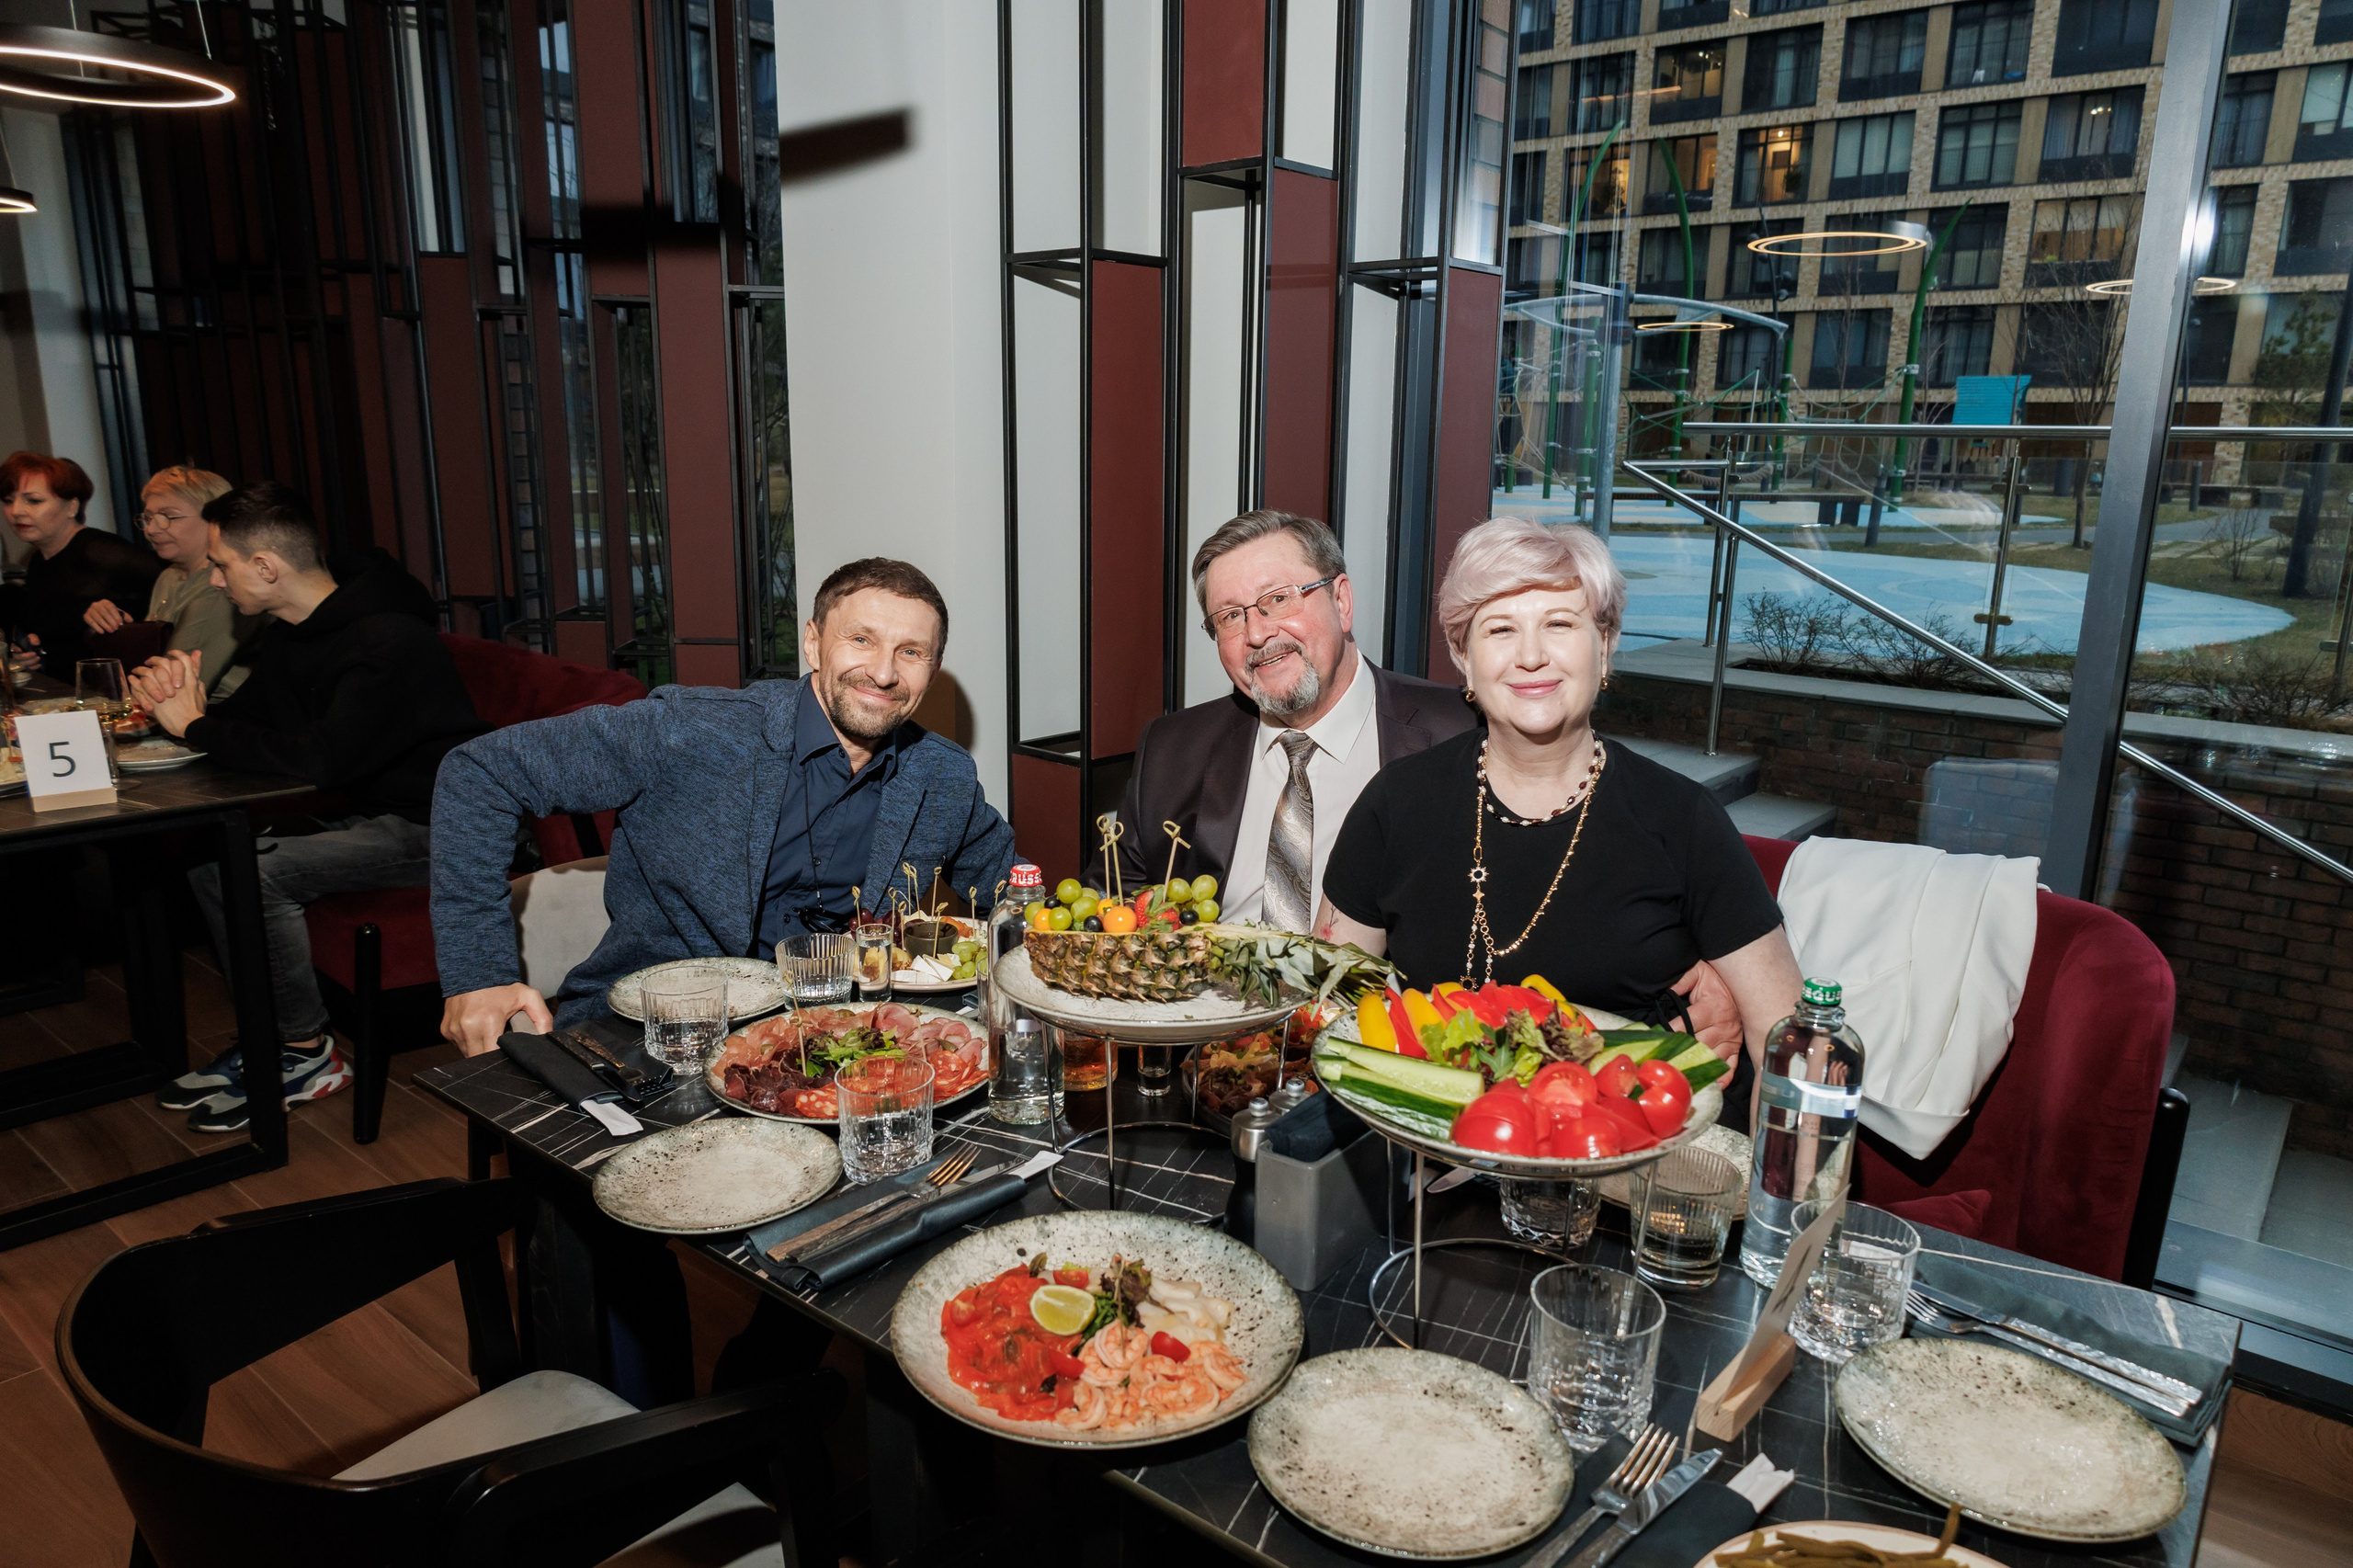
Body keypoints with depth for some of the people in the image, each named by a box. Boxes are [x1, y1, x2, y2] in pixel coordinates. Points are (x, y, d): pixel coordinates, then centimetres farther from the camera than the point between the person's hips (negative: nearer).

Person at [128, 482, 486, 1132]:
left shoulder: (386, 641, -23)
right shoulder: (287, 636, 9)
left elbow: (321, 760, -31)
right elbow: (248, 720, 15)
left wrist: (196, 727, -18)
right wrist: (185, 704, -8)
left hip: (430, 828, -10)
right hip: (362, 813, 10)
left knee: (252, 872, -22)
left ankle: (308, 1055, -4)